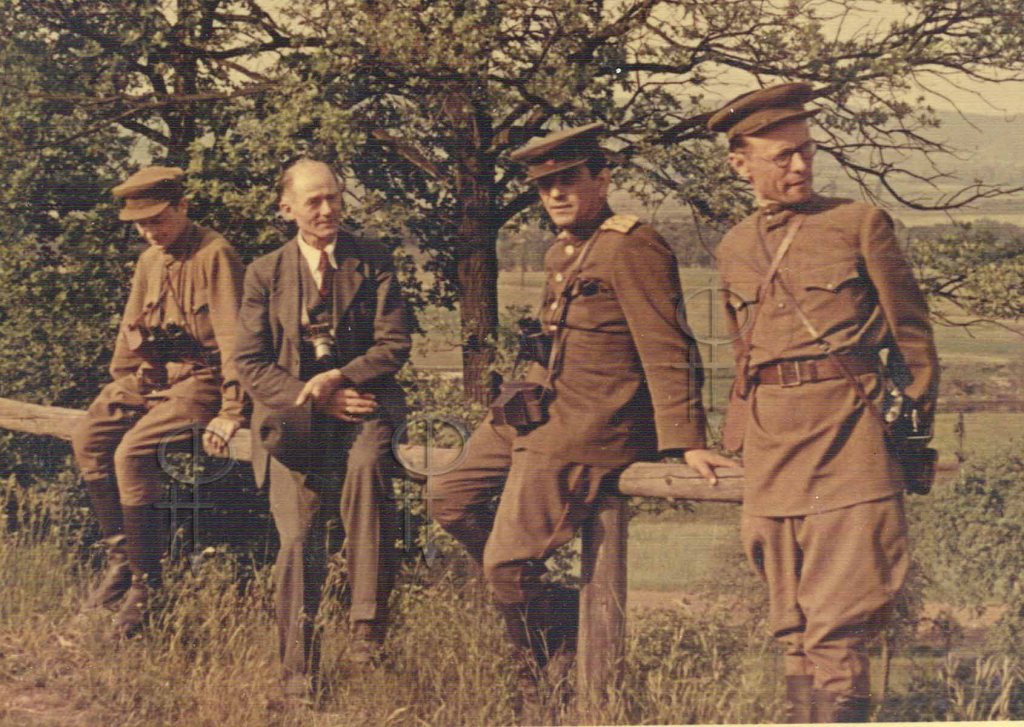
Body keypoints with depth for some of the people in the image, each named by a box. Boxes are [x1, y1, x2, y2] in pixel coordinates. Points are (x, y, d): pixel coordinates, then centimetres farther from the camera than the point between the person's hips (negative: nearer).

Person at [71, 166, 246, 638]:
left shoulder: (214, 255, -12)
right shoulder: (150, 260, 13)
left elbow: (232, 335, -16)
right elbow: (131, 331, 21)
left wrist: (231, 411, -21)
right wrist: (120, 386, 7)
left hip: (200, 377, -8)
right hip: (151, 377, 8)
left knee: (132, 451, -27)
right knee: (89, 439, -13)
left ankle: (145, 584, -18)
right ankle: (120, 558, -5)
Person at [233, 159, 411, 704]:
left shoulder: (372, 263, 9)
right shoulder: (264, 274, 10)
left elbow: (394, 344, 2)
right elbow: (250, 364, 5)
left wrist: (337, 379, -14)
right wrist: (314, 399, -9)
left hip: (361, 403, -1)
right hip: (292, 422, 1)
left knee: (367, 463, -36)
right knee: (298, 540, -13)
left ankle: (369, 624, -33)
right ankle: (298, 677, -2)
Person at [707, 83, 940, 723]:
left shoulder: (861, 224, 2)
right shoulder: (734, 249, 16)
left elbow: (912, 332, 5)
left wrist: (915, 423, 4)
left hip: (847, 423, -5)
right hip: (770, 441, 5)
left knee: (841, 613, -11)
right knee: (791, 616, 7)